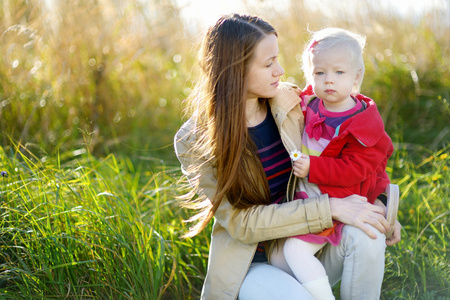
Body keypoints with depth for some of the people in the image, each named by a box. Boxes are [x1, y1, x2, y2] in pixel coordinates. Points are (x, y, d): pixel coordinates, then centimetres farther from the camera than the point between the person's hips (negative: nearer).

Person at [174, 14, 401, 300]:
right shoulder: (194, 142, -15)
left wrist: (379, 209, -5)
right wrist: (331, 208, -26)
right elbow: (242, 223, -20)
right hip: (252, 263, -4)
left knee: (365, 235, -26)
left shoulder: (289, 103, -3)